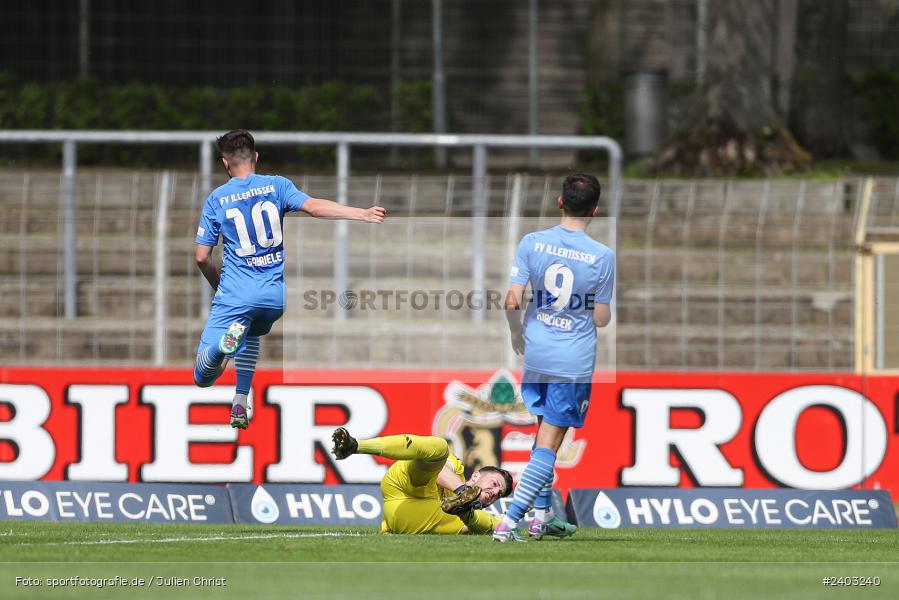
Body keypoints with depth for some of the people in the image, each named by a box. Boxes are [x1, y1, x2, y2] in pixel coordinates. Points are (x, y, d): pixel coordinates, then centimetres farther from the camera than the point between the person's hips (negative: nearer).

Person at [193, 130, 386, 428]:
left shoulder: (216, 200, 5)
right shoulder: (277, 186, 5)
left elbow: (202, 258, 5)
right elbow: (313, 206, -12)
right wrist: (362, 214, -17)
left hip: (236, 292, -3)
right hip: (276, 294, 3)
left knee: (202, 377, -6)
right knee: (250, 333, 37)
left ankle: (225, 341, -38)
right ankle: (240, 406, 24)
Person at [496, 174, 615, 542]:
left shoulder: (531, 243, -6)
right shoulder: (602, 256, -11)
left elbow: (512, 301, -6)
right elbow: (602, 319, -5)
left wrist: (516, 332, 13)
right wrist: (607, 310, 18)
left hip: (536, 354, 4)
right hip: (575, 361, -4)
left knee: (545, 433, 22)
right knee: (548, 444, -1)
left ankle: (543, 516, 27)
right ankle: (509, 522, -10)